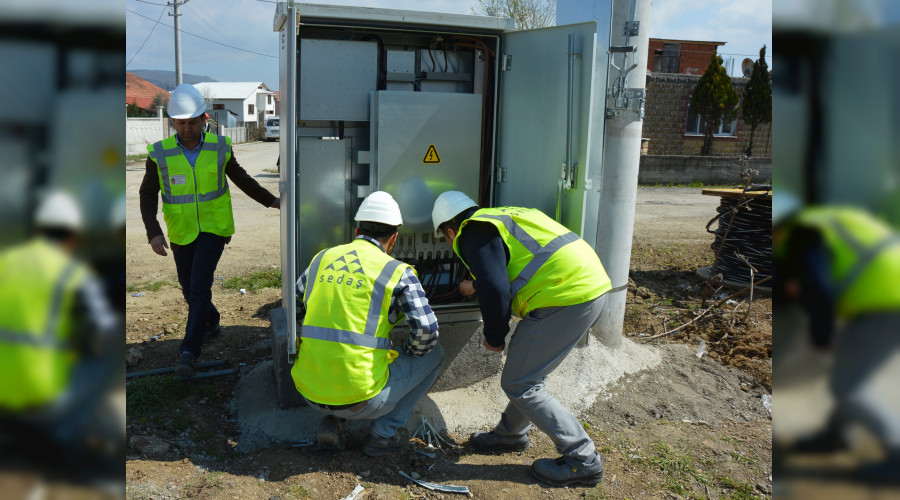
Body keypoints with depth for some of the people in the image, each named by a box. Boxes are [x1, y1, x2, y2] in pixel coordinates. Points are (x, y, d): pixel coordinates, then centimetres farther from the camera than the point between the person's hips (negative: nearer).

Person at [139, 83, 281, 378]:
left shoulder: (219, 148, -8)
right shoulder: (160, 154, -10)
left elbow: (240, 177, 10)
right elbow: (148, 195, -2)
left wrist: (271, 201, 12)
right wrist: (154, 233, -14)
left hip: (214, 228, -2)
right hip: (181, 233, 2)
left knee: (199, 286, -15)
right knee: (190, 288, 15)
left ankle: (189, 353, -12)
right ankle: (211, 323, 45)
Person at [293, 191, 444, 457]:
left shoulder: (322, 258, 10)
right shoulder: (398, 272, -4)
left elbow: (294, 307, 22)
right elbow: (427, 330, -11)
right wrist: (406, 354, 10)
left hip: (309, 391, 5)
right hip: (361, 399, -5)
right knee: (433, 354, 16)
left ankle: (332, 422, 18)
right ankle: (384, 432, 14)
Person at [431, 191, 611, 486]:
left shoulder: (474, 233, -5)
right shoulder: (500, 217, 25)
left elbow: (495, 290, -17)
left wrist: (494, 337, 0)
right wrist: (476, 286, 57)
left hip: (566, 298, -10)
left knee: (519, 384, 0)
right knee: (525, 367, 23)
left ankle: (583, 460, 6)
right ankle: (511, 434, 39)